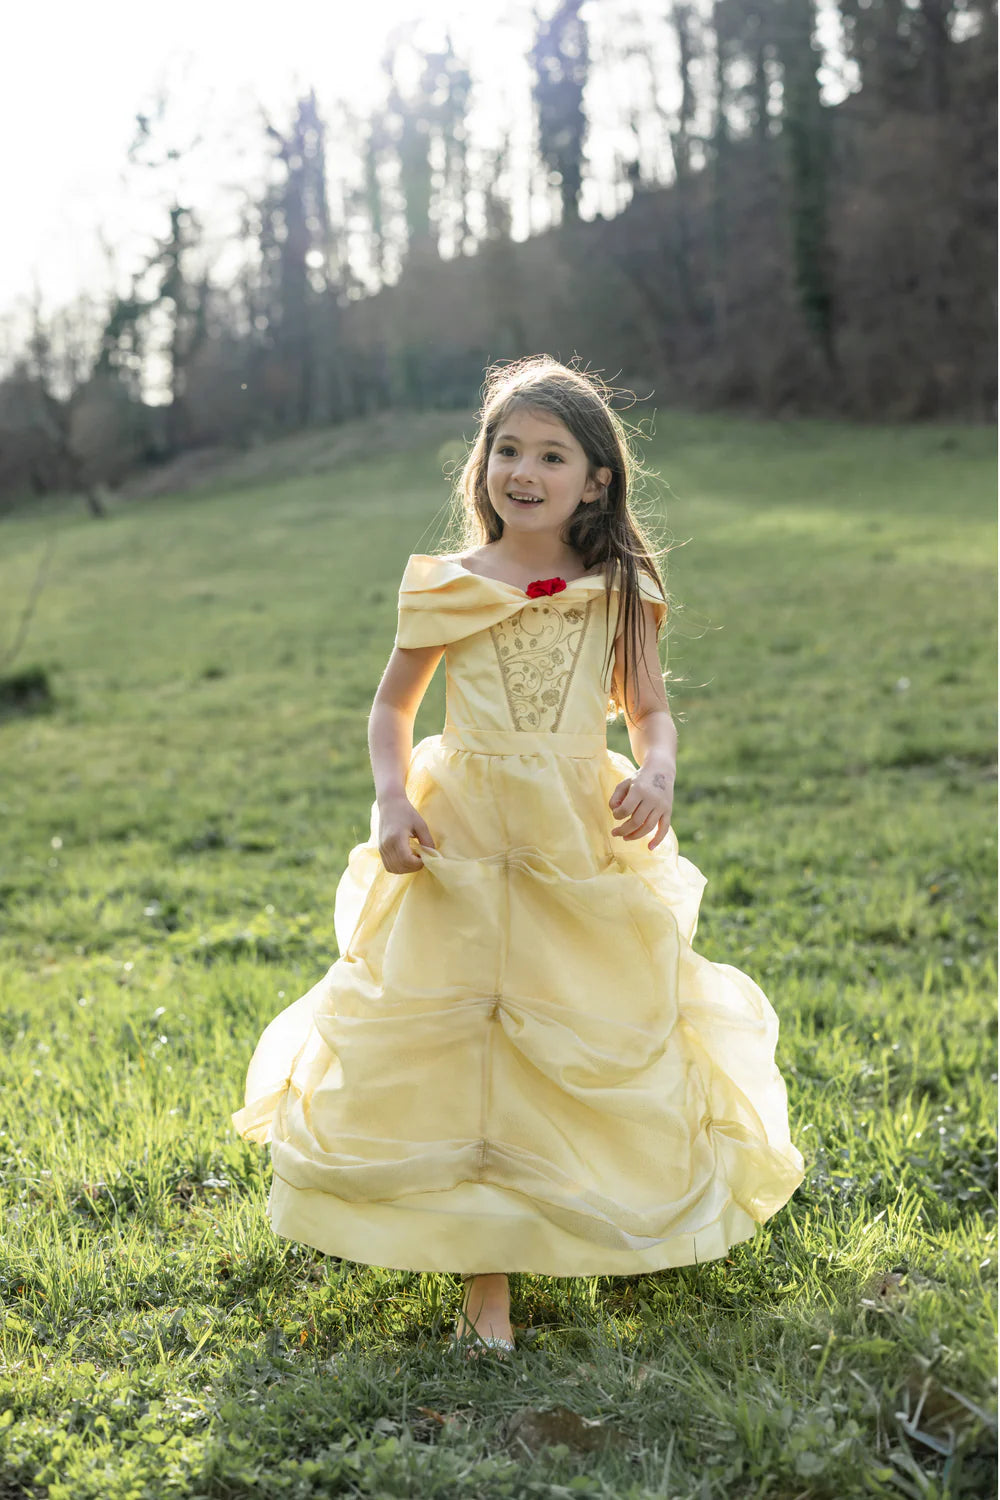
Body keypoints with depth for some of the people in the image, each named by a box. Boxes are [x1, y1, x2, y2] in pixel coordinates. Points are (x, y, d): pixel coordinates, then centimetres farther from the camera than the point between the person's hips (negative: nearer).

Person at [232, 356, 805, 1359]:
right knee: (454, 1048, -1)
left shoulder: (621, 590, 1)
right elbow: (392, 706, 8)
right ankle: (484, 1275, 11)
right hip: (462, 842, 0)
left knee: (606, 1045, 8)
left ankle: (617, 1224, 36)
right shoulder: (446, 588, -1)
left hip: (587, 846, 1)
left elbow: (648, 709, 7)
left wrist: (657, 773, -14)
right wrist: (392, 799, -8)